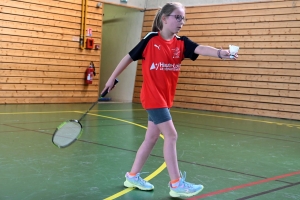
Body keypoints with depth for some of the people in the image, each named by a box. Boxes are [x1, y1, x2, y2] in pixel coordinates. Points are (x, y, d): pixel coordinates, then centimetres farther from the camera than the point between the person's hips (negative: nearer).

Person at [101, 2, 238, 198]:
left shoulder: (181, 43, 2)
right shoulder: (150, 40, -10)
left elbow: (200, 49, -17)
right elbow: (129, 57, 1)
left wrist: (220, 52, -37)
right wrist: (113, 78, 8)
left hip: (164, 98, 7)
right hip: (152, 96, -6)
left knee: (152, 137, 13)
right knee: (171, 135, -10)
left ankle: (133, 176, 27)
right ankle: (176, 184, -4)